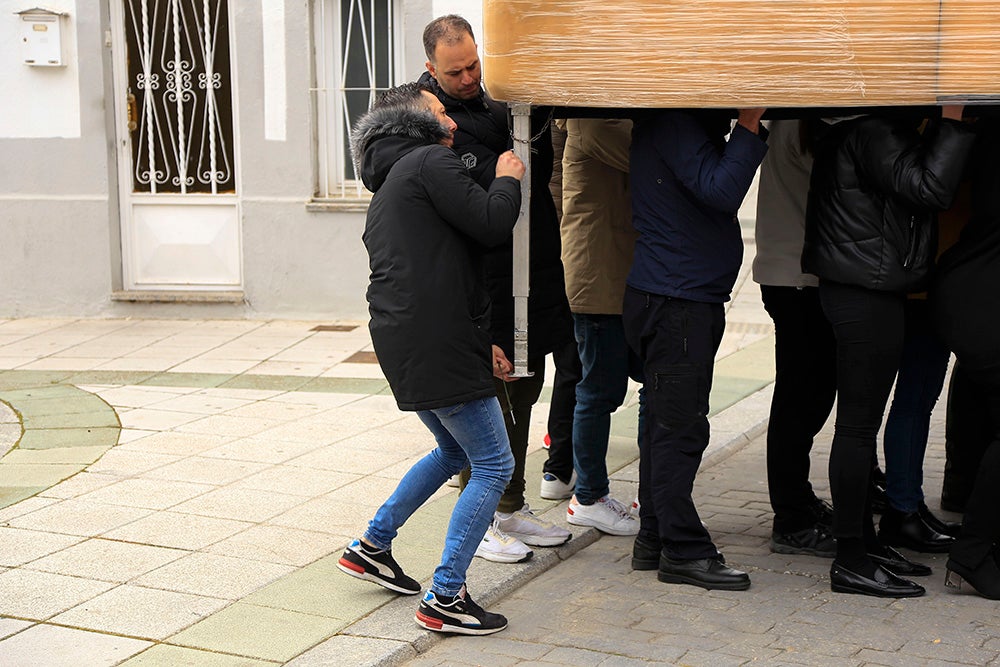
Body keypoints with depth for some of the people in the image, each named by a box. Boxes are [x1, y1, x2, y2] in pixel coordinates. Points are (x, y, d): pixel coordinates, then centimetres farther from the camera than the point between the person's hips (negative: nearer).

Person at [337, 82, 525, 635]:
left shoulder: (387, 190, 25)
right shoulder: (430, 163, -5)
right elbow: (492, 223, -16)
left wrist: (480, 341, 23)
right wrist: (507, 178, 5)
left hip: (403, 344, 10)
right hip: (436, 346, -10)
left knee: (455, 450, 28)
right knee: (492, 465, -3)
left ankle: (372, 547, 33)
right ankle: (444, 599, -2)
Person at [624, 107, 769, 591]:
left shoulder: (685, 120, 17)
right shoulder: (672, 122, -15)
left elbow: (717, 186, 15)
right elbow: (720, 190, -23)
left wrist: (747, 127, 4)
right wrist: (749, 125, -16)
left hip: (693, 296, 10)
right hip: (676, 301, -10)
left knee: (669, 422, 15)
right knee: (680, 427, -6)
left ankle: (655, 533, 23)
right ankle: (684, 551, 0)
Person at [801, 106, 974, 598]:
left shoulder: (859, 128, 16)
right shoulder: (873, 131, -16)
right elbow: (928, 187, -25)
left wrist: (946, 125, 10)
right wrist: (953, 119, -19)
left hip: (860, 292, 11)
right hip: (869, 295, -11)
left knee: (859, 424, 16)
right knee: (859, 427, -6)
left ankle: (863, 542, 27)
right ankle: (851, 561, 1)